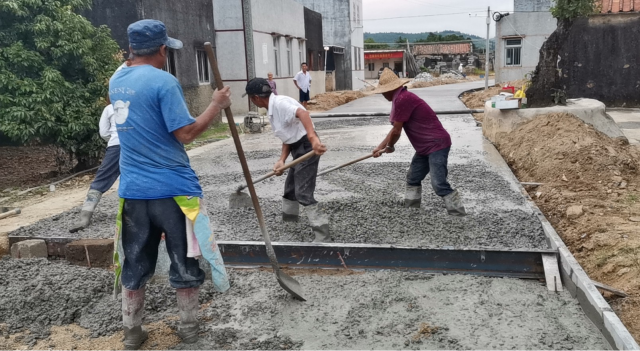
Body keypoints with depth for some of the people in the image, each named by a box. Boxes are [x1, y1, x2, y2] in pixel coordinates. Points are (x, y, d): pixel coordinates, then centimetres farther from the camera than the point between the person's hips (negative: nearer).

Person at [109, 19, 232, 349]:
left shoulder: (117, 81, 9)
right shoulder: (163, 81, -14)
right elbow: (186, 133, -17)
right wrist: (216, 105, -6)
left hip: (132, 189, 6)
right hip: (172, 188, -6)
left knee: (134, 266, 15)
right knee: (184, 263, 10)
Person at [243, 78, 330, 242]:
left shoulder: (280, 103, -19)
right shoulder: (272, 110, 12)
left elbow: (303, 113, -37)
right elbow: (288, 137, 10)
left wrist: (313, 138, -51)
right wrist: (281, 160, -2)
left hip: (307, 146, -11)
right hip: (298, 148, 11)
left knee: (303, 193, -11)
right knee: (290, 186, 25)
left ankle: (322, 234, -6)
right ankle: (289, 216, 45)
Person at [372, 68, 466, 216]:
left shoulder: (402, 99, -20)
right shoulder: (401, 98, 12)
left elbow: (396, 132, -16)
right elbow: (396, 129, 21)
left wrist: (389, 147, 3)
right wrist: (380, 147, 22)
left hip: (437, 144, -11)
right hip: (425, 147, 11)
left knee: (439, 184, -17)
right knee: (412, 178, 18)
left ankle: (459, 215, -11)